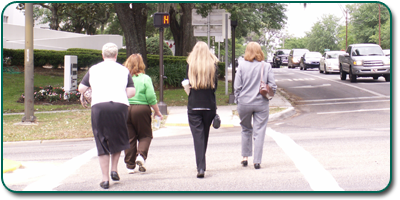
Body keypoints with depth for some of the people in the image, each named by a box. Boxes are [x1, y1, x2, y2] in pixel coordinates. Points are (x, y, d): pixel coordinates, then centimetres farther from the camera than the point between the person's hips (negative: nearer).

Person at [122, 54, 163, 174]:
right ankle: (141, 155, -11)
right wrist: (157, 111, 6)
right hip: (141, 109, -2)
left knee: (129, 138, 8)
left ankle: (130, 166, 10)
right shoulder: (145, 79, -4)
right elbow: (151, 98, -5)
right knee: (145, 135, 13)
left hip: (124, 110, 2)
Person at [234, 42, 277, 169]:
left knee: (246, 130, 19)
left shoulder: (242, 66, -4)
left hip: (244, 103, 0)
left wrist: (237, 100, 9)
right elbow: (272, 86, -2)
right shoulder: (266, 66, -3)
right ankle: (257, 161, 3)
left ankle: (245, 157, 20)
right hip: (261, 103, 0)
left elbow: (237, 86, -3)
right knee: (259, 132, 4)